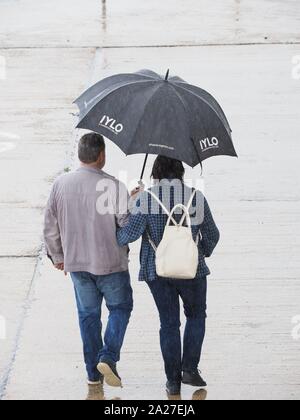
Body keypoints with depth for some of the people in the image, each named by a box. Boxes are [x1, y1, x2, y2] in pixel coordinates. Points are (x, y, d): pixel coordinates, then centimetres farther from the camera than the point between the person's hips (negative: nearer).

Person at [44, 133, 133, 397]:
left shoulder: (61, 184, -1)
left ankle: (94, 373, 15)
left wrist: (57, 256, 18)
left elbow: (50, 227, 5)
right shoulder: (114, 186, -16)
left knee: (88, 314, 13)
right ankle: (108, 357, -5)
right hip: (110, 262, -4)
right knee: (120, 307, 13)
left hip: (76, 263, 4)